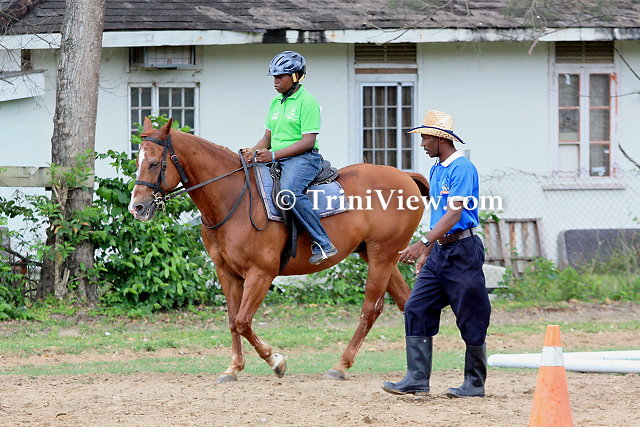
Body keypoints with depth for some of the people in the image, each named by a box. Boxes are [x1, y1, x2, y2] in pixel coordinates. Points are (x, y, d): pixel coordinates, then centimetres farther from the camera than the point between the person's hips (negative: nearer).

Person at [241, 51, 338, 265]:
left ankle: (322, 243, -33)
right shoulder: (276, 102, 18)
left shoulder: (307, 102, -8)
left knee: (289, 191, -36)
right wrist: (253, 152, -3)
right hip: (275, 159, 9)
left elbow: (308, 141, -15)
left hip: (303, 159, -9)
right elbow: (268, 137, 20)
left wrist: (273, 155, -21)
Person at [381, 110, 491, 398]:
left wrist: (423, 243, -30)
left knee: (470, 318, -1)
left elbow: (454, 214, -23)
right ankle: (417, 379, -1)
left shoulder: (462, 169, -14)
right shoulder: (436, 170, 15)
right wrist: (427, 252, 22)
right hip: (439, 251, 9)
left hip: (462, 251, -9)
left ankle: (475, 384, 7)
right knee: (416, 309, 1)